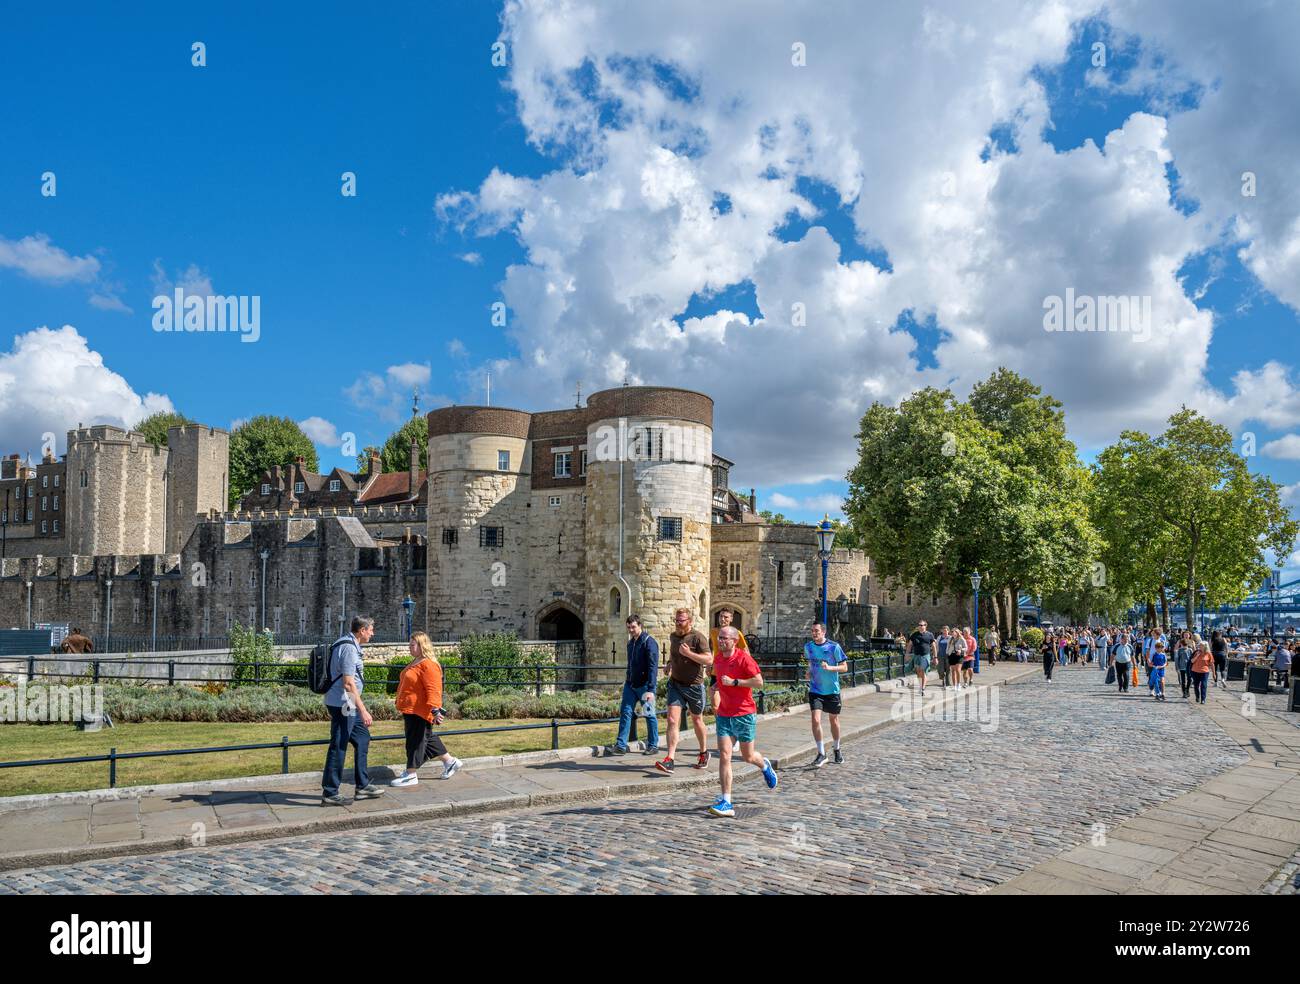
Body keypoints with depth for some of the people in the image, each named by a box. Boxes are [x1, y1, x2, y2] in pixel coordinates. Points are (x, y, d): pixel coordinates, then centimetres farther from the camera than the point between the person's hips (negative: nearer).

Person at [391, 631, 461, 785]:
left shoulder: (428, 665, -19)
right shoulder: (414, 663, 14)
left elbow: (433, 690, -26)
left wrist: (435, 710, -33)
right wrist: (399, 702, 33)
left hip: (420, 711, -11)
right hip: (410, 709, 11)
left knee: (416, 740, -1)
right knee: (427, 738, 17)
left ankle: (411, 774, 8)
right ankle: (450, 761, 27)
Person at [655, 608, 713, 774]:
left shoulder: (698, 637, -12)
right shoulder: (673, 637, 8)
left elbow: (709, 660, -21)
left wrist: (688, 653, -27)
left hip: (694, 685, -4)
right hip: (675, 684, 4)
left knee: (696, 721, 13)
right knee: (672, 720, -10)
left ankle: (704, 753, 35)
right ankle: (669, 760, -15)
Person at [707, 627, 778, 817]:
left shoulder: (743, 658, -14)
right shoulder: (718, 659, 7)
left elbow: (759, 681, -18)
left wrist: (734, 682, -21)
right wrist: (717, 685, 6)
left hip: (744, 714, -5)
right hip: (724, 714, 5)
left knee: (748, 757, 10)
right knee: (724, 756, -8)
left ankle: (765, 766, 46)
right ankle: (726, 803, -10)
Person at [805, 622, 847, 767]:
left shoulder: (834, 646, -11)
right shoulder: (808, 646, 1)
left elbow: (844, 667, -9)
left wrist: (829, 668, -24)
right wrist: (809, 672, 1)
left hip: (832, 690, -2)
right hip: (815, 690, 2)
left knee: (834, 720, 13)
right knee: (815, 720, -13)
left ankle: (837, 750, 35)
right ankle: (821, 754, -4)